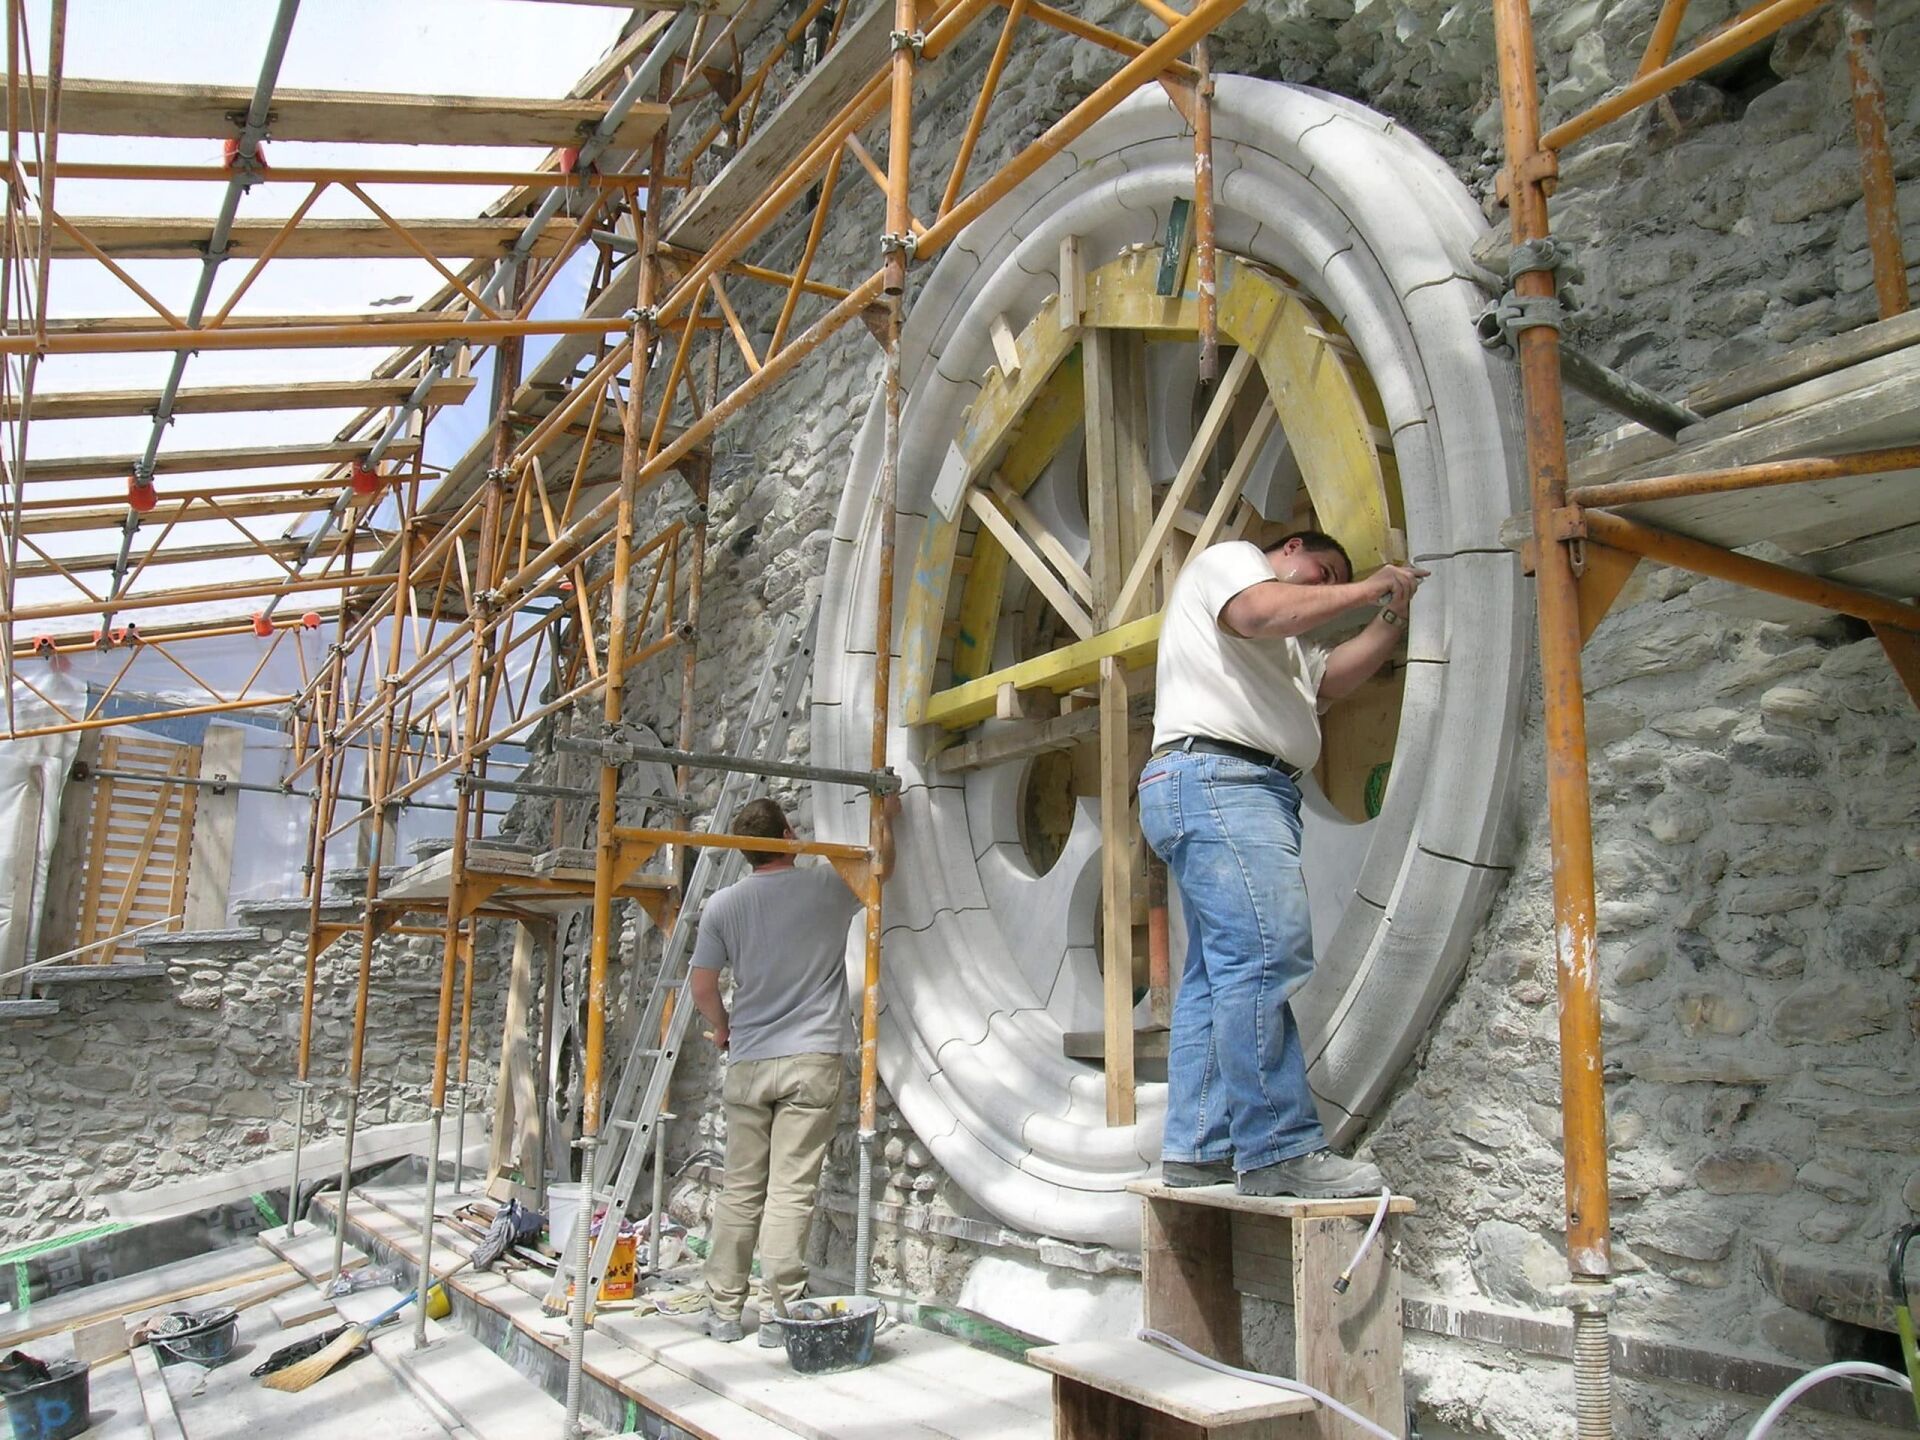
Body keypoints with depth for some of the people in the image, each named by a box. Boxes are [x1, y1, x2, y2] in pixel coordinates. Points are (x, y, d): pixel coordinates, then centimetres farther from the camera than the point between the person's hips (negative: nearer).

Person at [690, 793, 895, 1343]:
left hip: (748, 1065, 3)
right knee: (791, 1191, 0)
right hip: (813, 1061, -2)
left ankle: (723, 1310, 18)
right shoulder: (826, 885, -4)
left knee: (740, 1190, 11)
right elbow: (881, 867, 15)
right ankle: (778, 1311, 4)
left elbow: (702, 988, 5)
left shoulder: (723, 905, 2)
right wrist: (885, 815, 31)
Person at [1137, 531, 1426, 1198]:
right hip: (1215, 774, -11)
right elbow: (1263, 612, -12)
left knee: (1217, 973, 4)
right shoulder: (1230, 556, 9)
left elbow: (1334, 676, 24)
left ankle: (1197, 1146, 4)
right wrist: (1364, 588, -3)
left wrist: (1390, 613, 19)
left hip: (1252, 793, 11)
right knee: (1267, 951, -19)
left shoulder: (1287, 643, 38)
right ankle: (1279, 1149, -22)